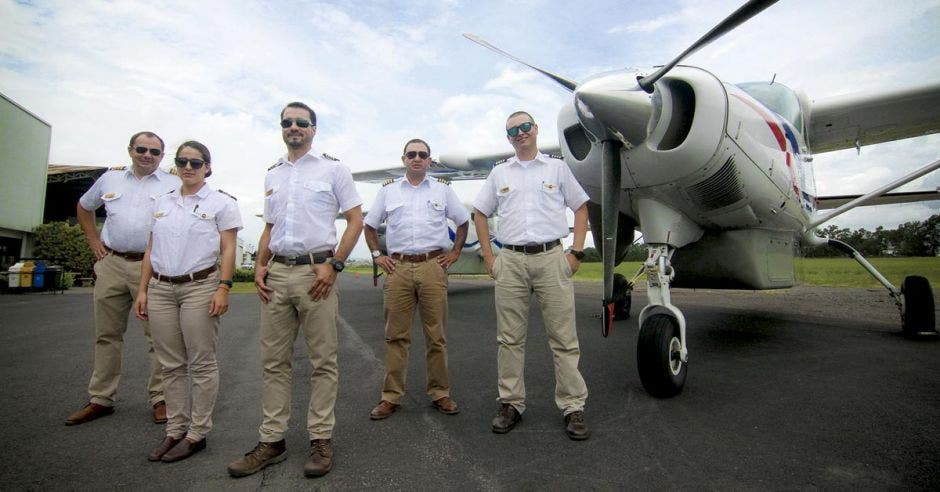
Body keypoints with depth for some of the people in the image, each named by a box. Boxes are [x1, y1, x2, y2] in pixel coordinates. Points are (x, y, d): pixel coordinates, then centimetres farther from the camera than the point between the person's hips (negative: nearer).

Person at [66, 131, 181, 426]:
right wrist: (93, 241, 15)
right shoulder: (110, 179, 13)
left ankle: (160, 399, 9)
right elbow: (84, 207, 27)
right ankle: (100, 399, 23)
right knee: (107, 334, 11)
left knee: (158, 335, -1)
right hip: (111, 264, 4)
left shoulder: (174, 185, 2)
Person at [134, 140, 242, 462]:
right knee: (171, 365, 10)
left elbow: (228, 250, -5)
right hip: (160, 289, 5)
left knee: (201, 364, 1)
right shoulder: (162, 203, 15)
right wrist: (142, 290, 10)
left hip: (199, 288, -5)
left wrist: (223, 288, -14)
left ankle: (197, 433, 12)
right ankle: (175, 430, 22)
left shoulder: (220, 203, 0)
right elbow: (150, 250, 15)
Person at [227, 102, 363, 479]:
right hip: (276, 274, 5)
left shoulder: (332, 168, 4)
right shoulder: (272, 175, 20)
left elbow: (356, 220, -2)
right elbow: (269, 227, 23)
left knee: (322, 361, 1)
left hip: (315, 271, -5)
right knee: (273, 361, 9)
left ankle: (321, 440, 12)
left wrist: (333, 265, -12)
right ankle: (271, 441, 21)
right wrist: (260, 265, 7)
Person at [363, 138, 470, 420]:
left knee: (436, 335, 4)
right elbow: (369, 225, 18)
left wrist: (455, 252, 9)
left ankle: (439, 393, 16)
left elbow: (463, 221, 18)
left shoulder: (442, 191, 11)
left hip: (433, 266, 0)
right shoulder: (388, 191, 12)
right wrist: (377, 255, 8)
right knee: (396, 335, 4)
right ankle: (391, 396, 14)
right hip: (398, 268, 1)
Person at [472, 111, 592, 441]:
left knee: (564, 338, 2)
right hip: (510, 262, 2)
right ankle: (511, 404, 18)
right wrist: (488, 257, 8)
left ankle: (573, 407, 13)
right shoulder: (499, 173, 14)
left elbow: (581, 208, 11)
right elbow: (480, 214, 17)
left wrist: (576, 252, 1)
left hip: (551, 258, -1)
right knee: (510, 339, 6)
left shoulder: (557, 168, 11)